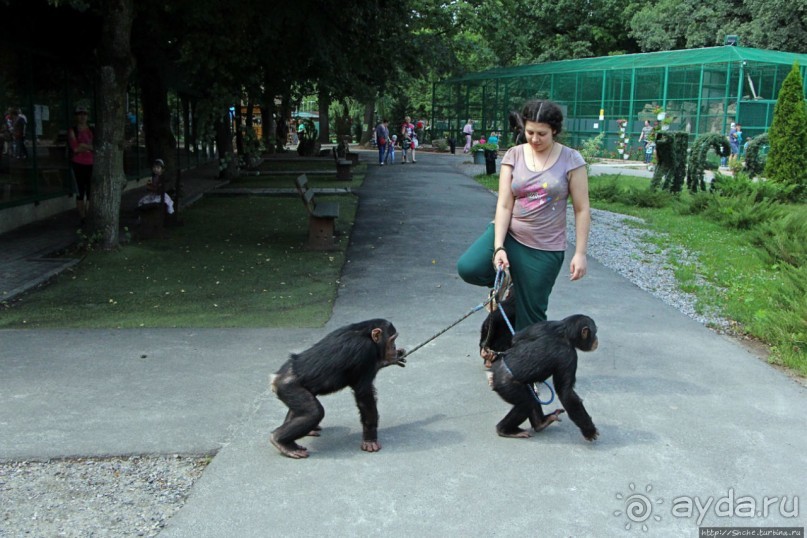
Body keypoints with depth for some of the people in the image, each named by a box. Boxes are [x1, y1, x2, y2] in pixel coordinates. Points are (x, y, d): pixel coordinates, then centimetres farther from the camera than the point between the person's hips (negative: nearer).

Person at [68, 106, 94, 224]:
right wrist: (90, 147, -7)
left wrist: (83, 146, -10)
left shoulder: (92, 130, 10)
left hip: (91, 164, 3)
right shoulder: (72, 131, 0)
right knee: (80, 192, -1)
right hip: (78, 164, -2)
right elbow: (75, 148, -11)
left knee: (91, 191, -1)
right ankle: (82, 219, 5)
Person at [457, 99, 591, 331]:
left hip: (545, 249, -2)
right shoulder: (514, 155, -3)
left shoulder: (571, 160, -8)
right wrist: (498, 247, -18)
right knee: (468, 268, -22)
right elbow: (504, 205, -7)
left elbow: (582, 210, -5)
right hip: (508, 233, 2)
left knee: (531, 314, 4)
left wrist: (580, 253, -9)